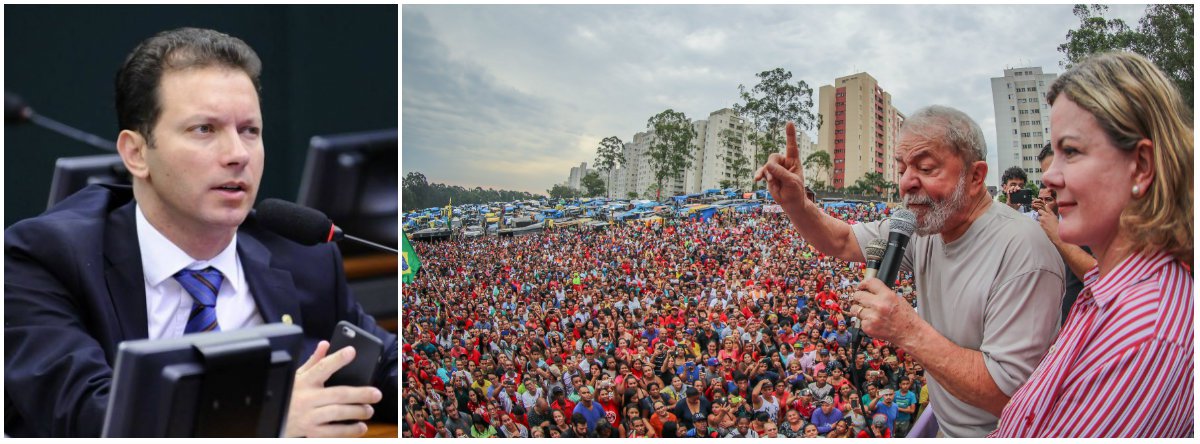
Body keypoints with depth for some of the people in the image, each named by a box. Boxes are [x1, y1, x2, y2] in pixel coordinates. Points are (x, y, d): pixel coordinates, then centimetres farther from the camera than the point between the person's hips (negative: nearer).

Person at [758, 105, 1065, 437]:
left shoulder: (1021, 251, -29)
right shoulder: (924, 224, -6)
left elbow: (1010, 392, -30)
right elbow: (843, 242, 5)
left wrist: (908, 331, -32)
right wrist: (795, 205, -15)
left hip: (992, 433, -6)